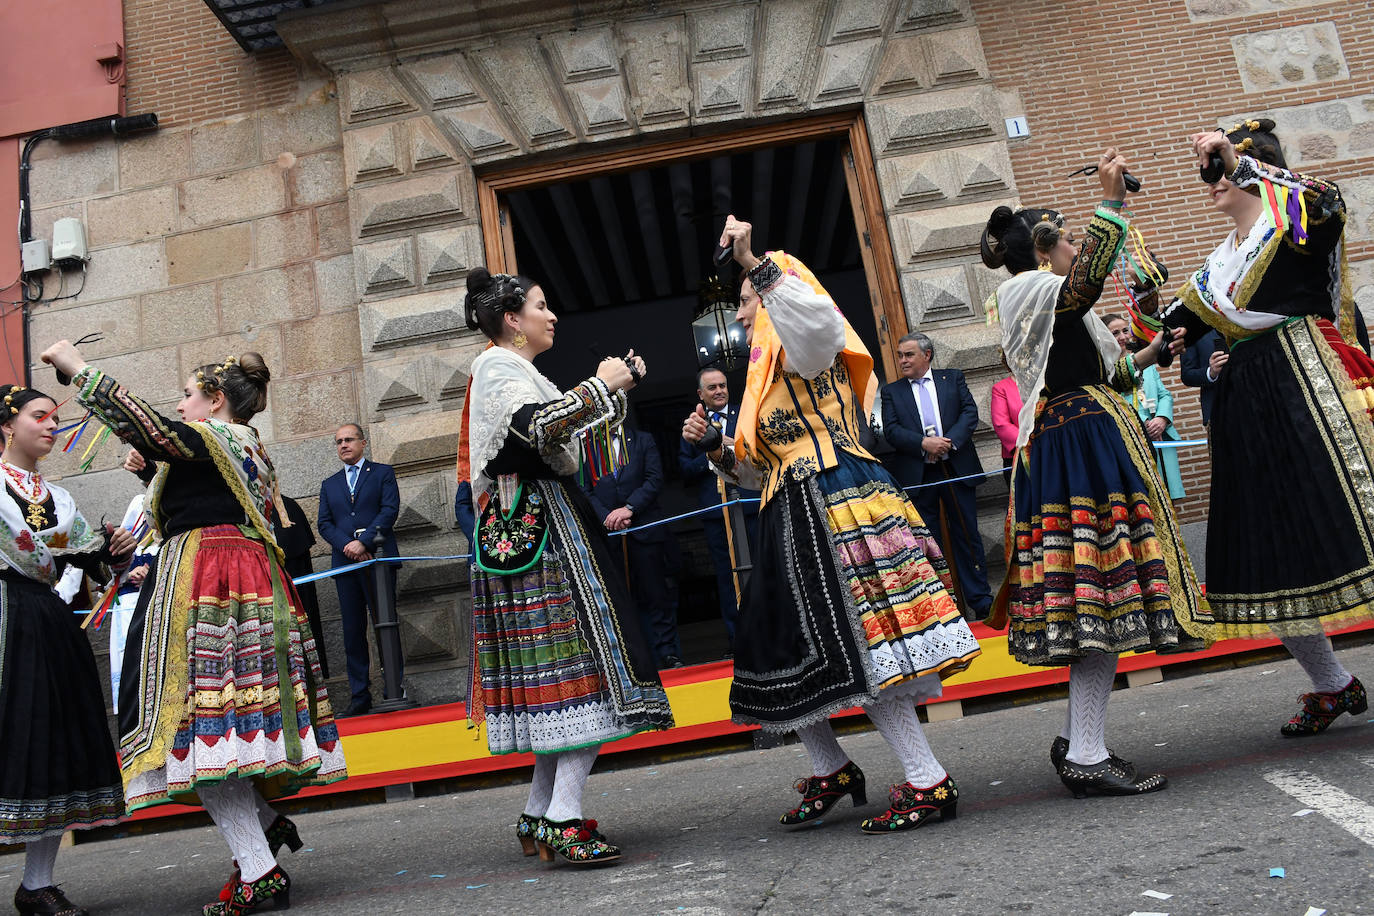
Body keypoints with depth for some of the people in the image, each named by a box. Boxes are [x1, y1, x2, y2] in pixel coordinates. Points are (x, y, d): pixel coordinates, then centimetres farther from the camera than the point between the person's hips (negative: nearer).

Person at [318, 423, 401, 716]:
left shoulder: (383, 473, 9)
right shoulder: (329, 484, 20)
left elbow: (390, 509, -4)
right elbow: (325, 524, 10)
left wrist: (363, 541, -14)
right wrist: (346, 545, -9)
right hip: (345, 563, 4)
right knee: (353, 631, 3)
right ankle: (359, 695, 7)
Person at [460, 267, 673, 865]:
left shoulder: (515, 372, 25)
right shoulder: (498, 366, -6)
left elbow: (572, 441, 28)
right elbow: (542, 427, -25)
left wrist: (618, 385, 21)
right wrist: (599, 387, -12)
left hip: (536, 531, 10)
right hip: (539, 529, -10)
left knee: (552, 669, 9)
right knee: (580, 659, -13)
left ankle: (540, 816, 14)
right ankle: (564, 820, -12)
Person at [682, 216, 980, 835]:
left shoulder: (804, 349, 2)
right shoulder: (769, 377, 28)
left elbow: (817, 314, -26)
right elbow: (758, 471, 29)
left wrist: (753, 262, -23)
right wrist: (712, 447, 15)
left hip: (834, 503, -10)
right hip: (794, 518, 10)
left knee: (857, 644, -14)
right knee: (784, 643, 11)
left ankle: (928, 783, -7)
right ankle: (831, 770, 26)